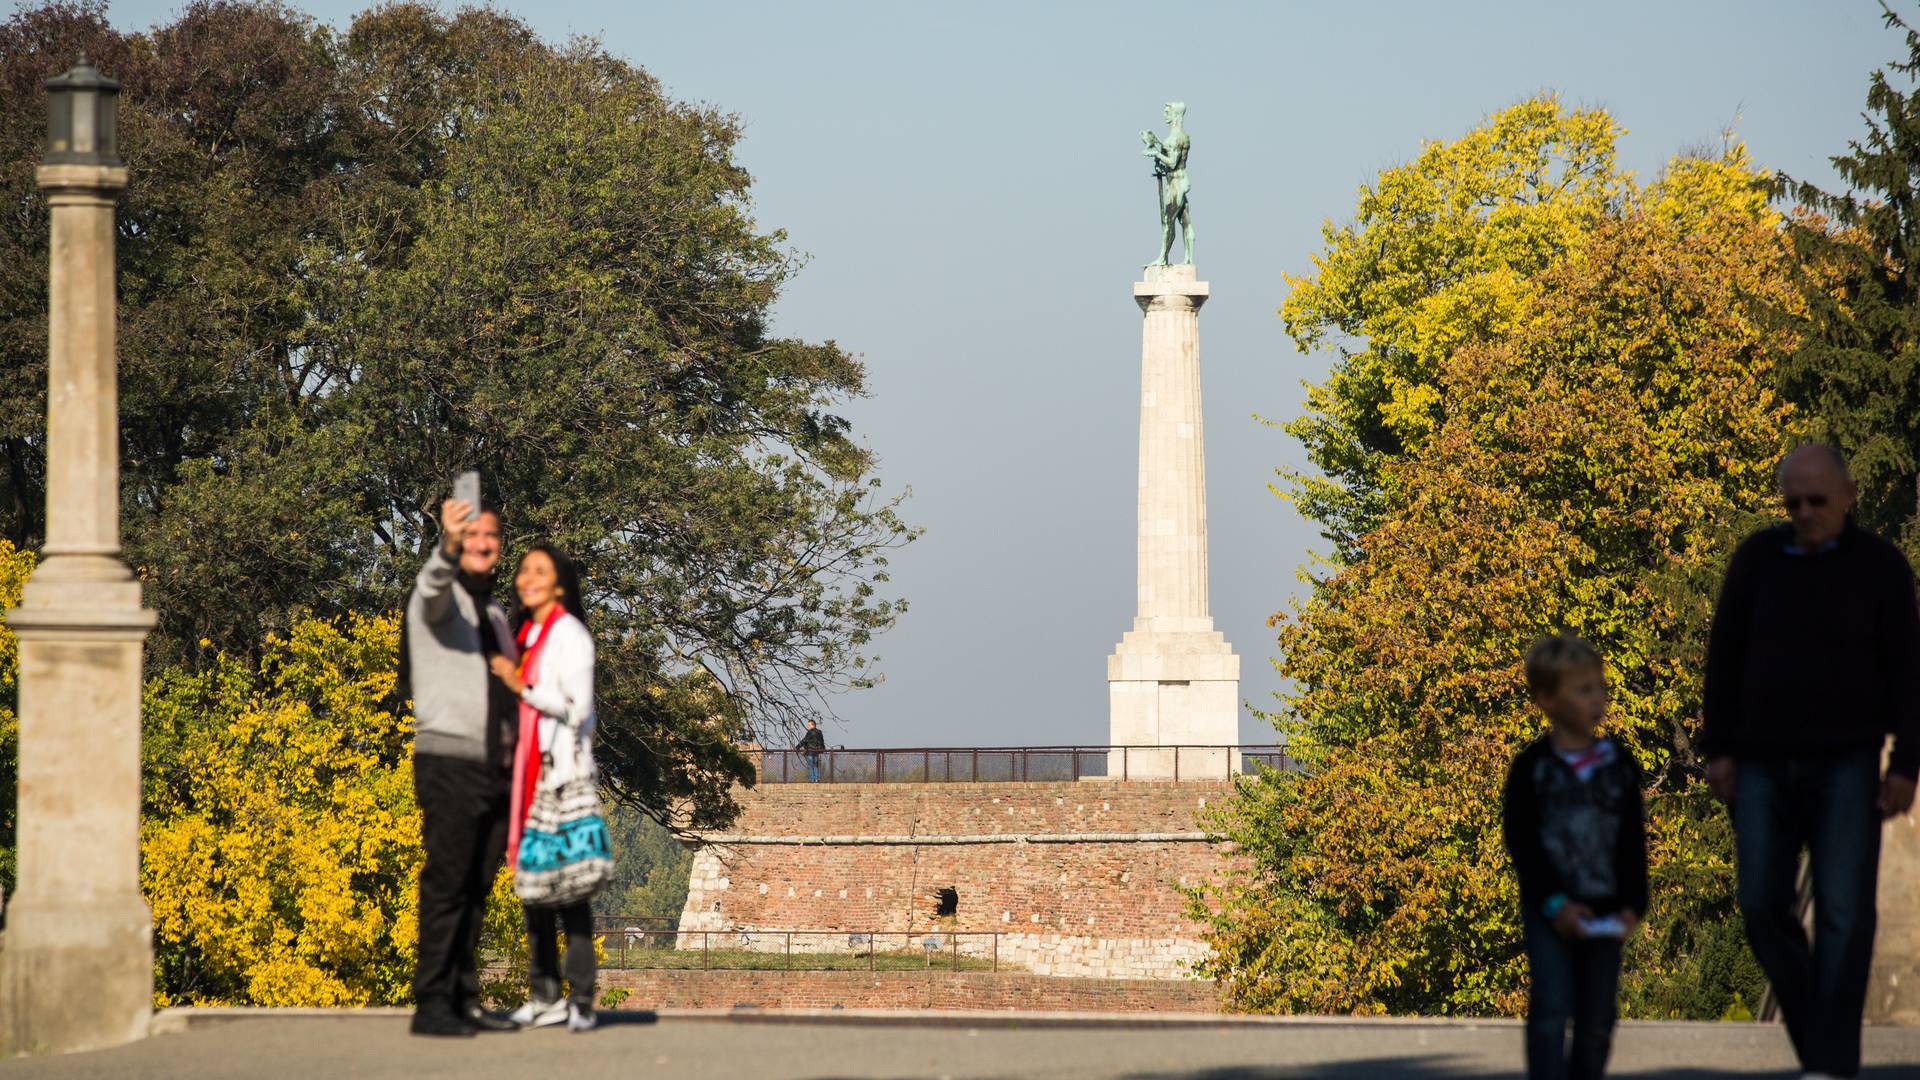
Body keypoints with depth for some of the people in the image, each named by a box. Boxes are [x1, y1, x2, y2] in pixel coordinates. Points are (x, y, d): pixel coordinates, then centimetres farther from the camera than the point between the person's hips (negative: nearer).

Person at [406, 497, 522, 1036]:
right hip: (449, 763, -7)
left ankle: (465, 1001, 8)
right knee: (446, 886, -10)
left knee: (477, 891, 6)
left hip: (496, 769, 7)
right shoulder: (438, 597, -2)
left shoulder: (494, 614, 21)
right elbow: (433, 585, -27)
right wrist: (448, 546, -50)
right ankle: (431, 1006, -10)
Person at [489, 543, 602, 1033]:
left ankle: (582, 1000, -12)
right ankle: (545, 995, 10)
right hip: (529, 771, 8)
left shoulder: (568, 634, -5)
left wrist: (523, 686, -15)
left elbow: (577, 707, -12)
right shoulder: (525, 636, 18)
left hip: (563, 769, -8)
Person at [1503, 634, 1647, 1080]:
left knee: (1596, 1019, 7)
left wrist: (1632, 904, -4)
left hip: (1605, 914, 3)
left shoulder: (1620, 765, 6)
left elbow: (1633, 842, 7)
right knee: (1551, 1008, -14)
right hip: (1549, 911, -3)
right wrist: (1554, 903, -14)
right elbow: (1520, 842, -6)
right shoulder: (1532, 768, -4)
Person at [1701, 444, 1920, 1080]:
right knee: (1763, 906, -3)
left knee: (1843, 912, -10)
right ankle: (1814, 1021, 20)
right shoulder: (1757, 558, 1)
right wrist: (1718, 751, -3)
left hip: (1846, 764, -2)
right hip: (1765, 765, 2)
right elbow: (1724, 657, 3)